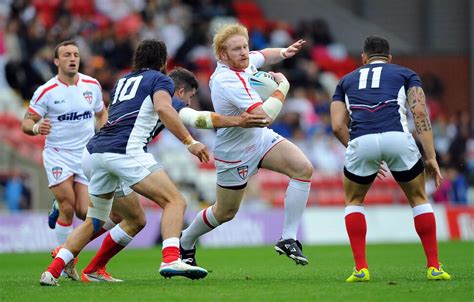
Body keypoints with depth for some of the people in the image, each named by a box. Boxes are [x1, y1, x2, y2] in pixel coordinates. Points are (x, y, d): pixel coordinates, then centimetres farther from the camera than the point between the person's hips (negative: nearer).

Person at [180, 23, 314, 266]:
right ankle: (185, 243, 38)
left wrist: (283, 53, 0)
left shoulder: (244, 61, -6)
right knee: (225, 213, 8)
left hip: (260, 137, 8)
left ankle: (288, 239, -13)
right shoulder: (228, 81, -33)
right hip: (235, 152, -8)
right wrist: (283, 87, -24)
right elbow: (265, 116, -38)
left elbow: (263, 56, 21)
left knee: (303, 168, -15)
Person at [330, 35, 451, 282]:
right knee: (418, 199, 22)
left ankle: (361, 268, 13)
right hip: (397, 138, -1)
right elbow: (420, 113, 10)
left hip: (361, 141, 1)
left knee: (353, 201, 25)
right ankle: (434, 266, 16)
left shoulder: (347, 81, 31)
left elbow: (338, 126, 19)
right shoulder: (405, 74, 26)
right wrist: (431, 157, 9)